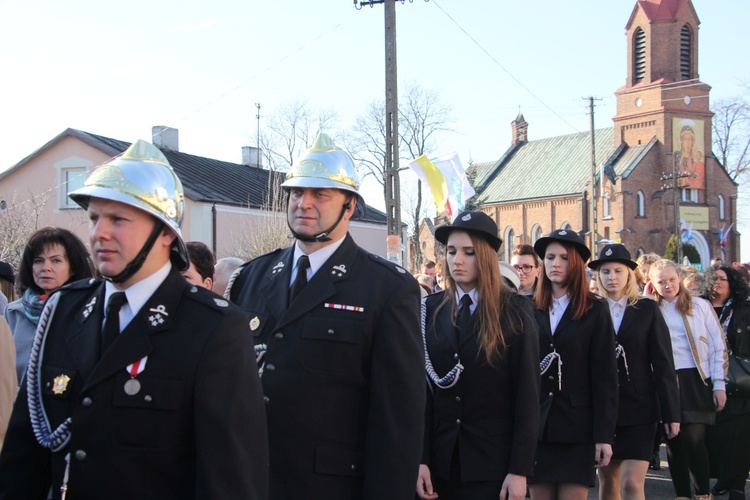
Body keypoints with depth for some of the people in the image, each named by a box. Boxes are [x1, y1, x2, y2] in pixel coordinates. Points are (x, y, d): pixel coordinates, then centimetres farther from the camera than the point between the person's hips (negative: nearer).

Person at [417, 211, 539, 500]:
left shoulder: (515, 311, -1)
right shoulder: (431, 310, 5)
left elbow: (527, 395, -5)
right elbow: (420, 389, 1)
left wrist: (520, 470, -10)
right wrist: (420, 459, -6)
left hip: (494, 465, -2)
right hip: (440, 463, 2)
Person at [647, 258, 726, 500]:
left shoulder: (700, 306, 5)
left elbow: (718, 346, 5)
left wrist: (719, 385, -2)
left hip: (695, 381, -3)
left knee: (693, 439, -12)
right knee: (673, 441, 5)